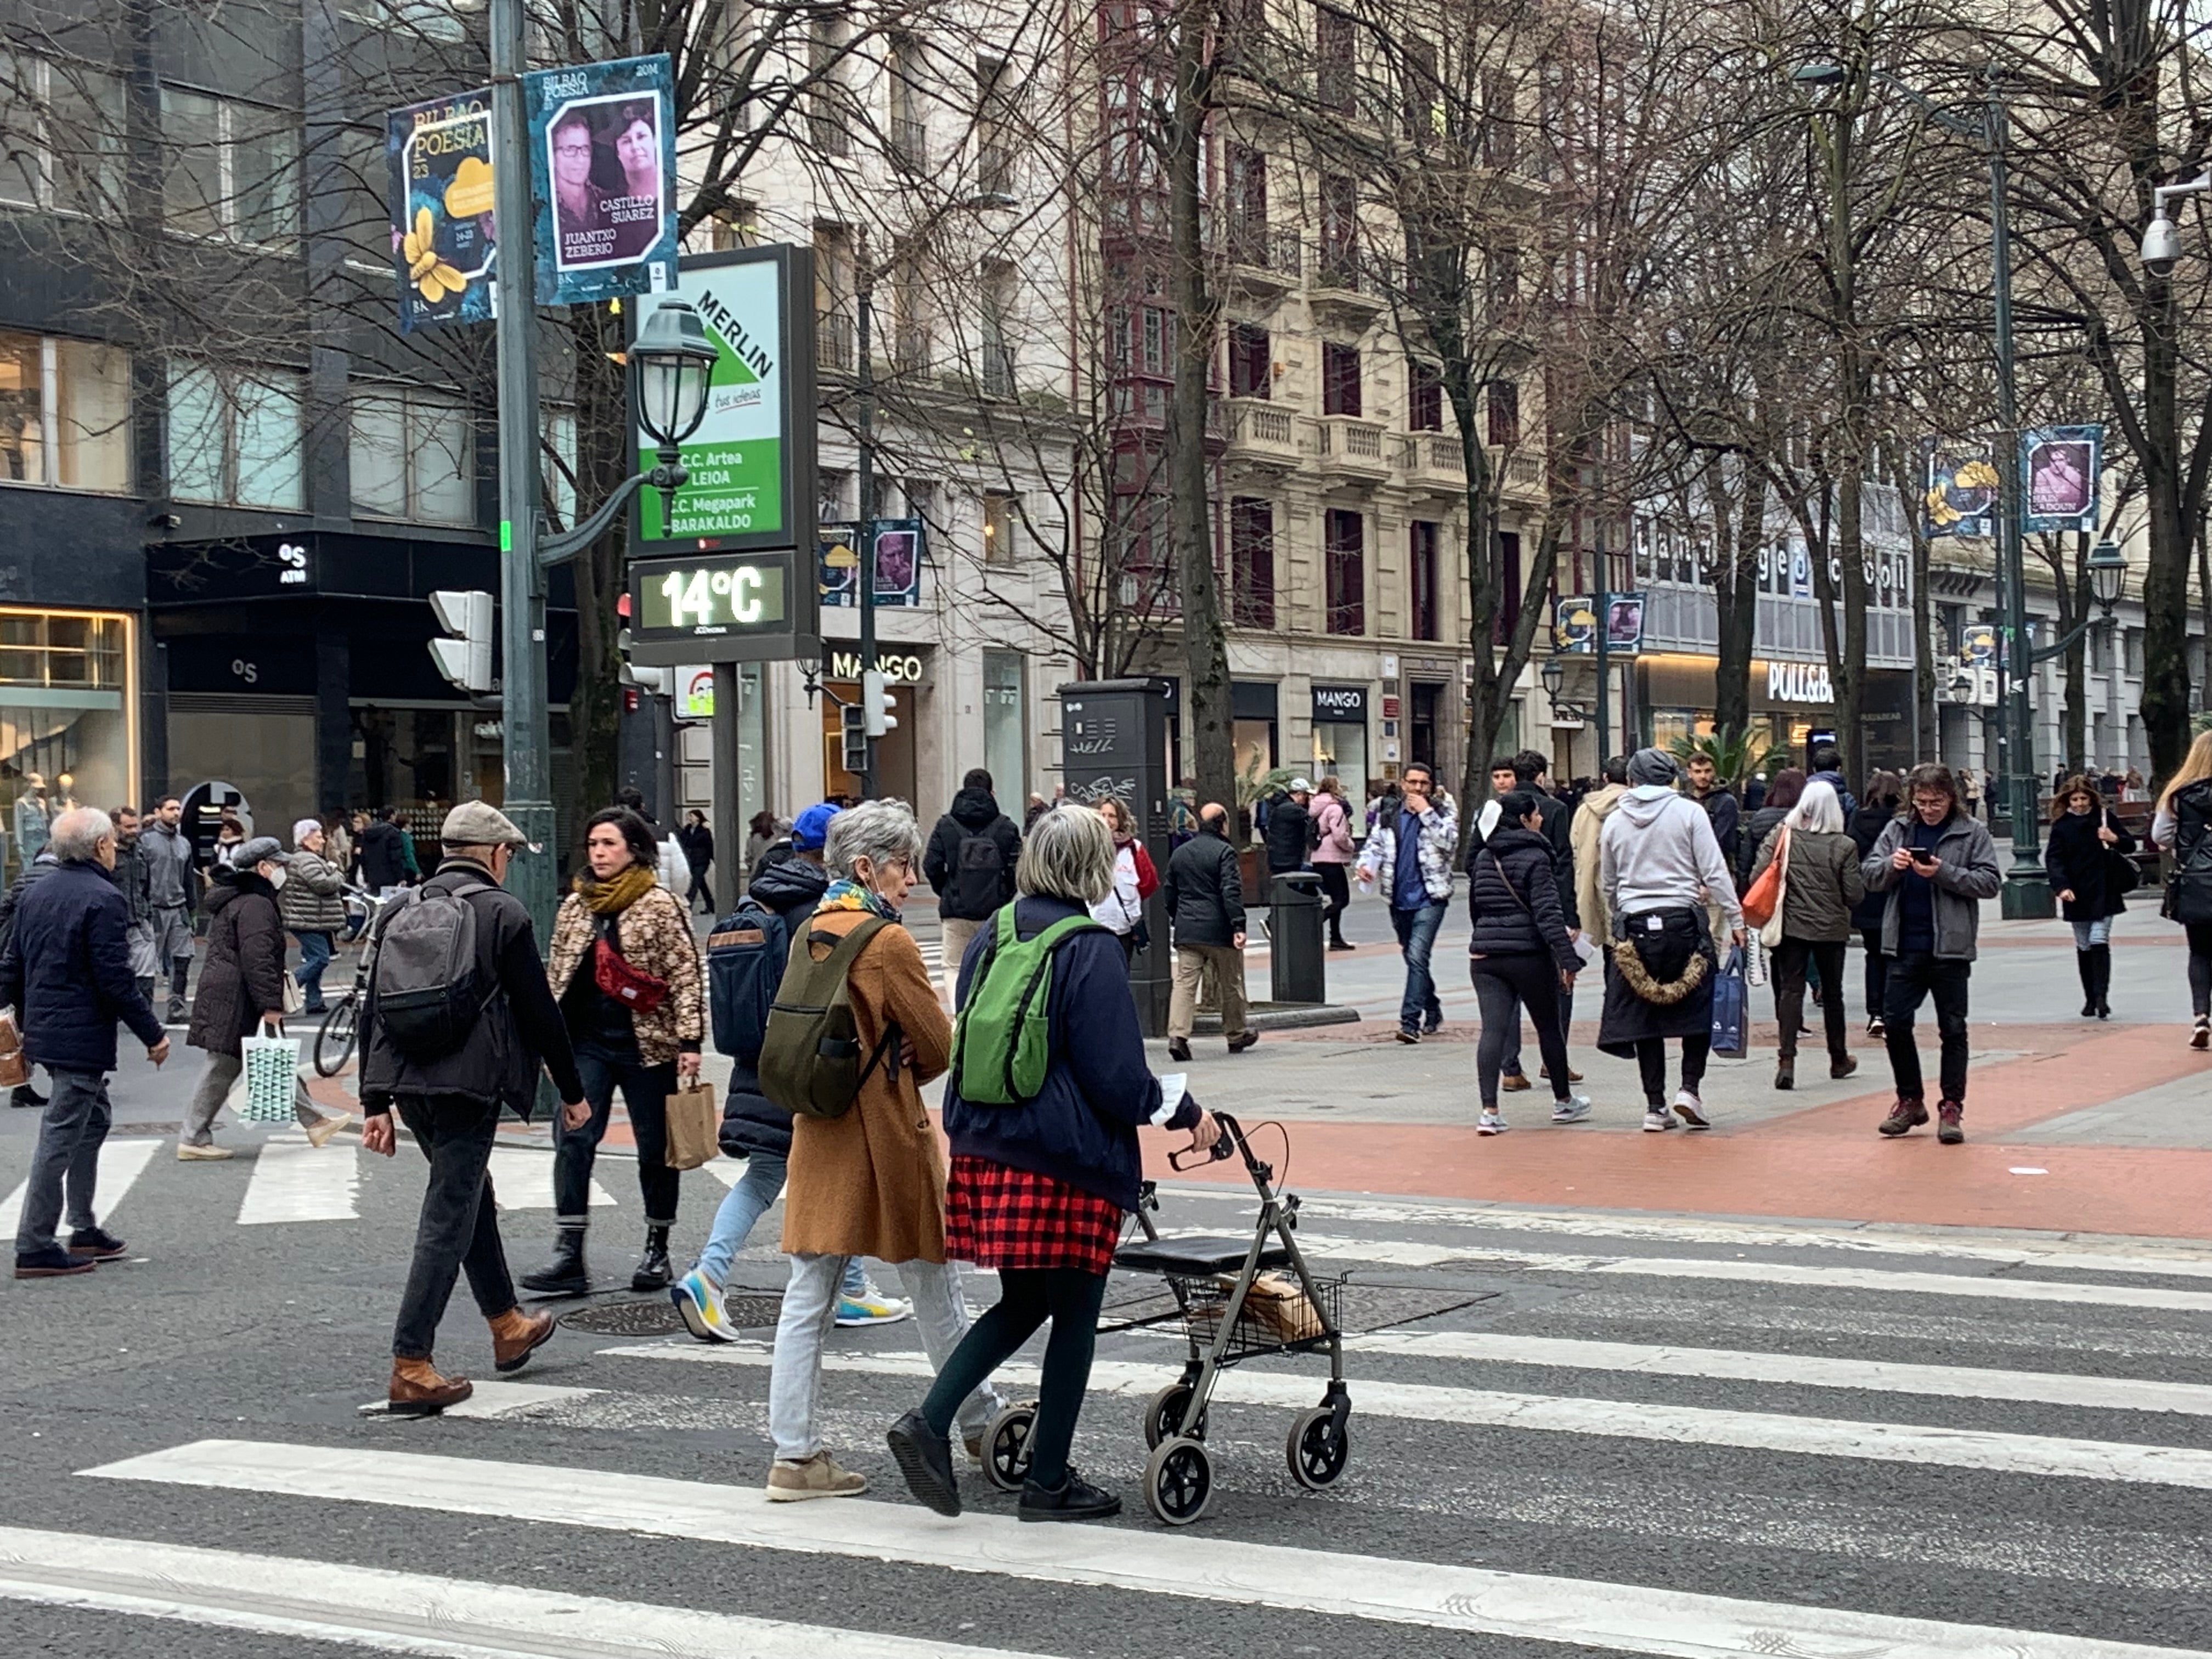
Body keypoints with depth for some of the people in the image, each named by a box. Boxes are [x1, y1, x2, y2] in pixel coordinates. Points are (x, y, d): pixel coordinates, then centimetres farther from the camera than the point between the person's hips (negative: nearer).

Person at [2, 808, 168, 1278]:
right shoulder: (102, 899, -17)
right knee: (61, 1137, -4)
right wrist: (153, 1034, -11)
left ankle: (84, 1229, 27)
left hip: (44, 1029, 9)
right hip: (83, 1037, -9)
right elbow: (116, 979, -19)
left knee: (93, 1119, 22)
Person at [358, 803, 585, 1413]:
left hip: (408, 1084, 7)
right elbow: (539, 1011, -6)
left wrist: (376, 1102, 15)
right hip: (468, 1083, -7)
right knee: (449, 1218, -3)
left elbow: (374, 1011, 10)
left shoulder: (399, 912, 10)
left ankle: (508, 1327, 38)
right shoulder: (503, 914, -7)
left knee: (472, 1197, 23)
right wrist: (572, 1090, 5)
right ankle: (411, 1368, -6)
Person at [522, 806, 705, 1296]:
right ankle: (568, 1258, -9)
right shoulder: (575, 906, 10)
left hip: (646, 1045, -4)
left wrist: (689, 1040, -14)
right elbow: (556, 974, 17)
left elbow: (686, 976, -8)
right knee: (574, 1140, -8)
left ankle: (657, 1252, 21)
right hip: (587, 1043, 4)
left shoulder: (661, 906, -6)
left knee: (655, 1147, 7)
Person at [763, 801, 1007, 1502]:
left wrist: (879, 1070, 6)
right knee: (935, 1291, 8)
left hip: (817, 1135, 7)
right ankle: (981, 1426, 23)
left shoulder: (809, 936, 8)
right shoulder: (888, 943, -15)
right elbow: (939, 1047, -10)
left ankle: (795, 1454, 4)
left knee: (808, 1299, 5)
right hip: (887, 1137, -7)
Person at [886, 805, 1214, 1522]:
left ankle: (929, 1421, 3)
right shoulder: (1088, 951, -13)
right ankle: (1048, 1481, 15)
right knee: (1074, 1314, 8)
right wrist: (1184, 1113, 1)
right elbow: (1115, 1077, -13)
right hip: (1069, 1163, -7)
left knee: (1022, 1303, 20)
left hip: (986, 1151, 7)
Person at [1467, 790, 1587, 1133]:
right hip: (1528, 955, -5)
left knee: (1493, 1029, -2)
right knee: (1549, 1026, 13)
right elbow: (1548, 912, -17)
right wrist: (1567, 957, -18)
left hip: (1484, 954, 5)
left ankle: (1489, 1111, -14)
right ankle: (1564, 1102, 27)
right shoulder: (1535, 858, -10)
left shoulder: (1484, 858, 11)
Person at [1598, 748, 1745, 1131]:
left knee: (1644, 1014, 7)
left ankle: (1655, 1107, 7)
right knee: (1699, 1008, 10)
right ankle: (1690, 1088, -3)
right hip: (1683, 920, -3)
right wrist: (1735, 918, 0)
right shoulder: (1689, 812, -2)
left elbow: (1607, 885, 17)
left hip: (1634, 925, 3)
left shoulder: (1615, 821, 8)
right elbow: (1715, 872, -5)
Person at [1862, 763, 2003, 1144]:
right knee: (1895, 1023, 5)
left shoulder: (1973, 832, -2)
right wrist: (1891, 865, -14)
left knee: (1953, 1028, 4)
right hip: (1905, 945, 4)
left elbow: (1991, 882, -8)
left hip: (1950, 945, -4)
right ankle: (1910, 1101, 19)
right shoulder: (1898, 829, 9)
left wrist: (1944, 873, -18)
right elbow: (1869, 873, 7)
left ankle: (1952, 1108, 10)